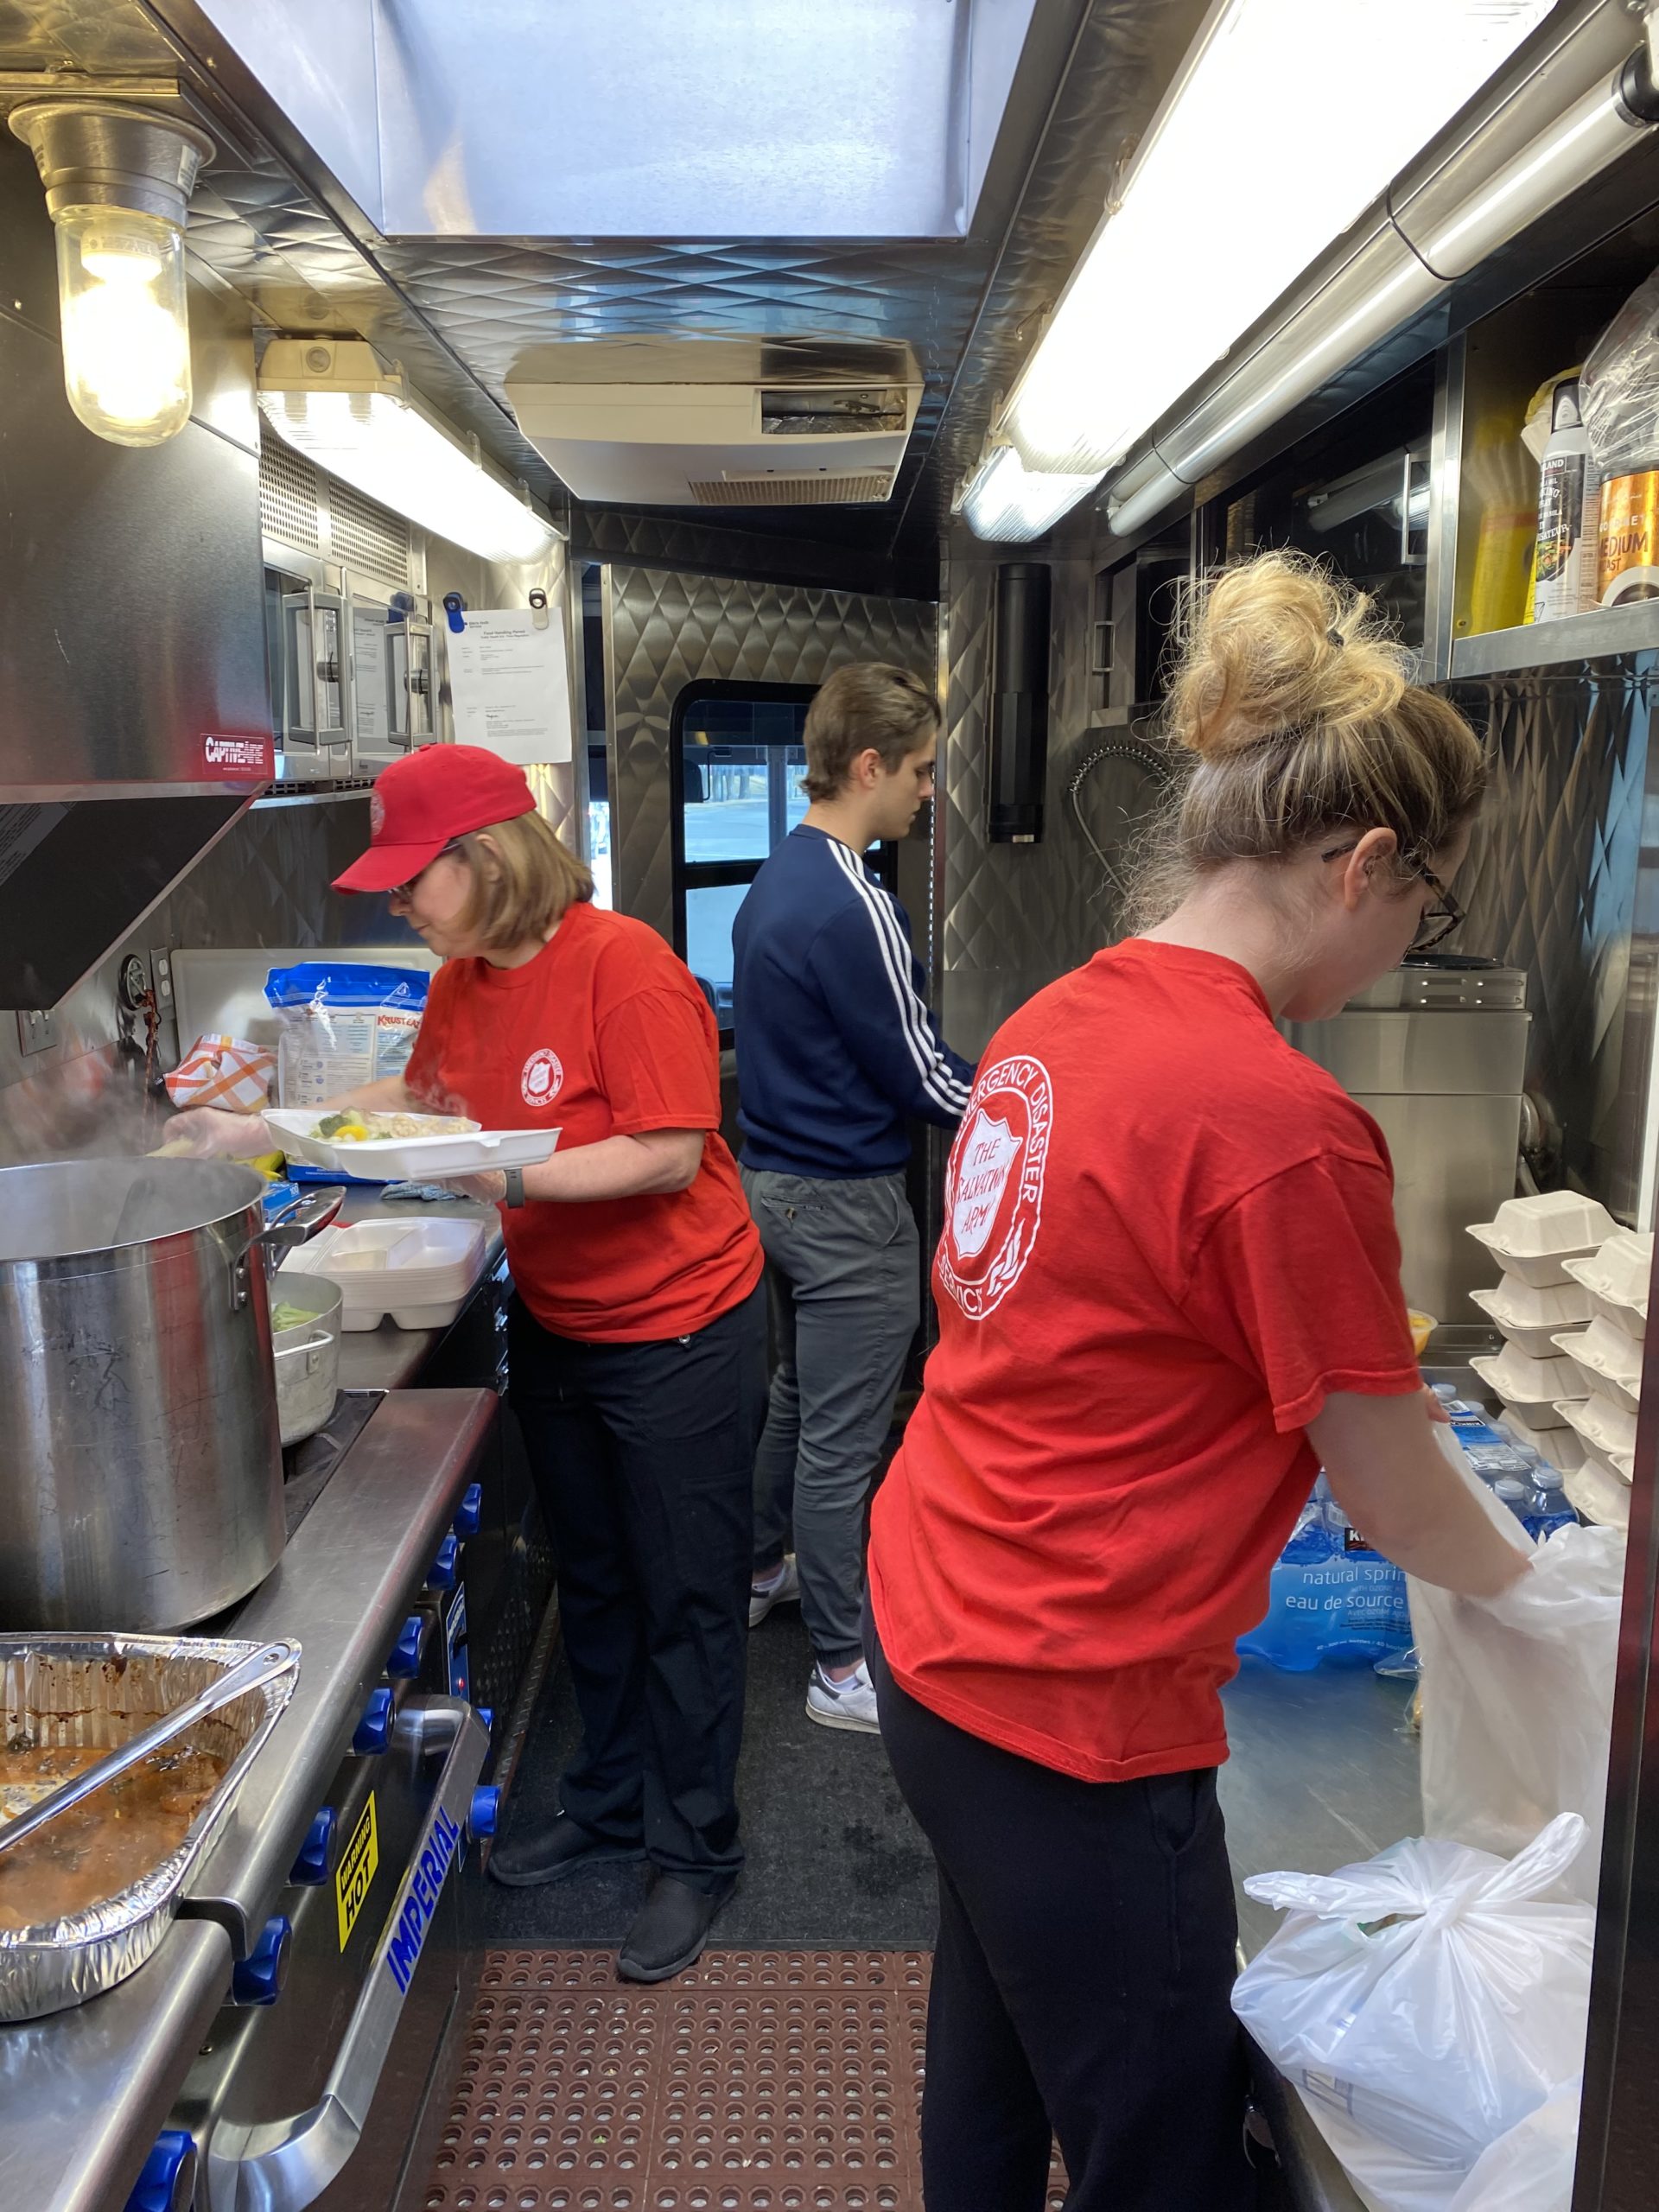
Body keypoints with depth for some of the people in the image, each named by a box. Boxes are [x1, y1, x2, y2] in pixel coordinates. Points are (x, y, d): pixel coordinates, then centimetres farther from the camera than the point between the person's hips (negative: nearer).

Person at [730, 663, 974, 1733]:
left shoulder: (778, 878, 8)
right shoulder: (854, 905, -23)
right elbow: (920, 1076, -18)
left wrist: (989, 1080, 16)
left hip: (776, 1177, 10)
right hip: (846, 1205, -10)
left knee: (798, 1394, 25)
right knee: (842, 1440, 2)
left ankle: (765, 1569, 43)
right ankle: (844, 1669, 15)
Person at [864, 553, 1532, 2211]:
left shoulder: (1056, 1018, 0)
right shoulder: (1286, 1127, -24)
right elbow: (1394, 1501, -11)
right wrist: (1536, 1591, 10)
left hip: (930, 1627, 8)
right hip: (1071, 1717, -8)